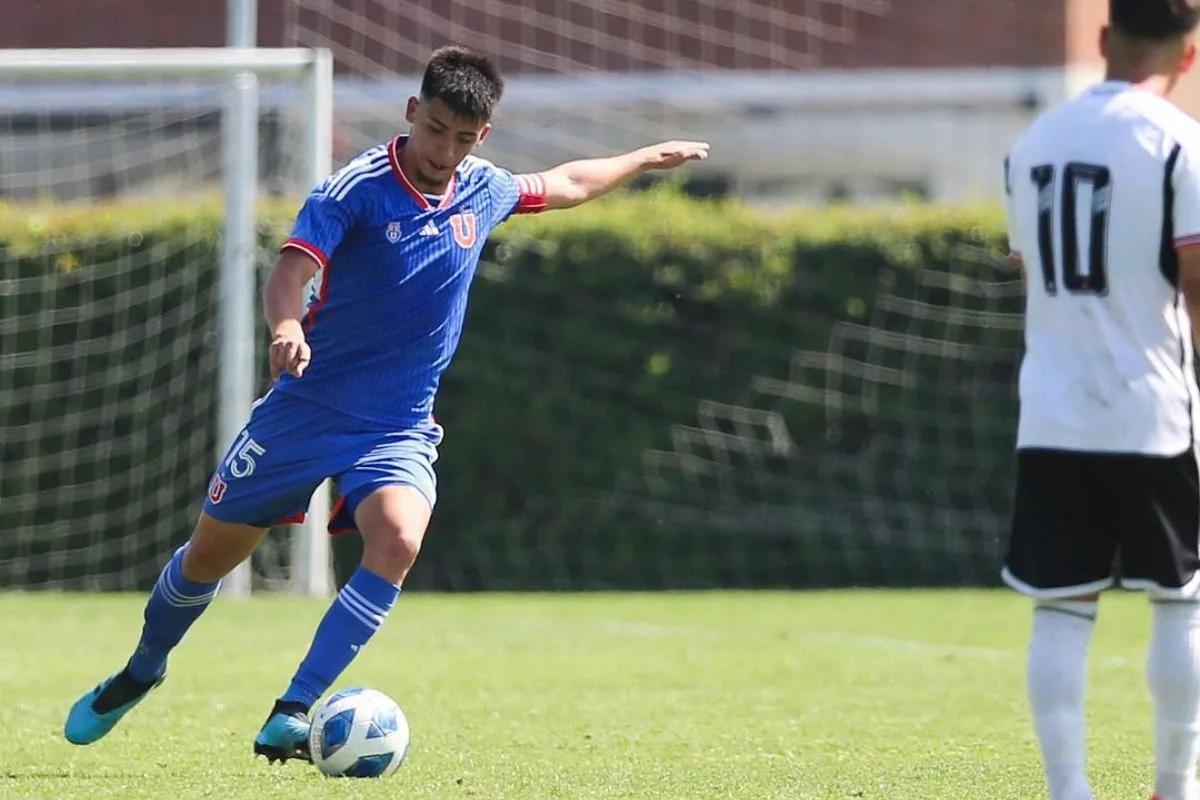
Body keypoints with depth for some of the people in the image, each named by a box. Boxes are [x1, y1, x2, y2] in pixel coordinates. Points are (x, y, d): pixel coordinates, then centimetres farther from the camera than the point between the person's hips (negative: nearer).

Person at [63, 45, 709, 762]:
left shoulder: (485, 192, 2)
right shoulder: (356, 190, -16)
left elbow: (567, 184, 24)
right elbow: (292, 270, -30)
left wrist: (646, 158, 34)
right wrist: (287, 326, -51)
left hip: (400, 427, 3)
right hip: (308, 407, -3)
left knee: (397, 543, -27)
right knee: (211, 553, 9)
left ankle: (292, 717, -25)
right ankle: (141, 673, 39)